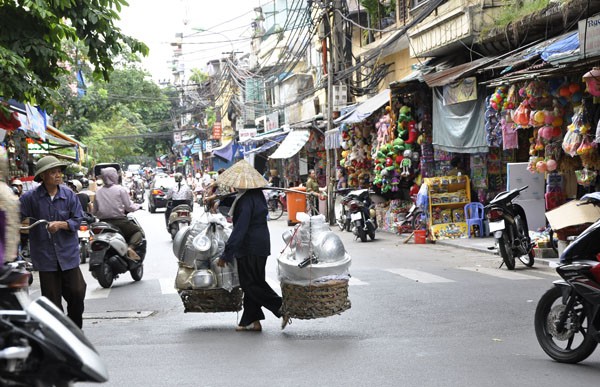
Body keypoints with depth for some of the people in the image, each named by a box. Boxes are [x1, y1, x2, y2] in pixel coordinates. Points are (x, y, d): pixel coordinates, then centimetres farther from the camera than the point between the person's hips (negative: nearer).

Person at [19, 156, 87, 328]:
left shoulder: (69, 195, 1)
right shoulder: (30, 197, -4)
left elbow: (77, 220, 0)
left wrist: (60, 224, -17)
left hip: (68, 254, 1)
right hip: (45, 255, -1)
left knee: (77, 292, 3)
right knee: (52, 298, 5)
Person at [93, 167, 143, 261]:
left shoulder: (98, 192, 7)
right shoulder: (121, 189, -4)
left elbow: (95, 211, 10)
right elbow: (129, 207, -3)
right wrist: (138, 206, 17)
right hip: (119, 221, -5)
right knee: (138, 232, 10)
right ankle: (131, 247, -17)